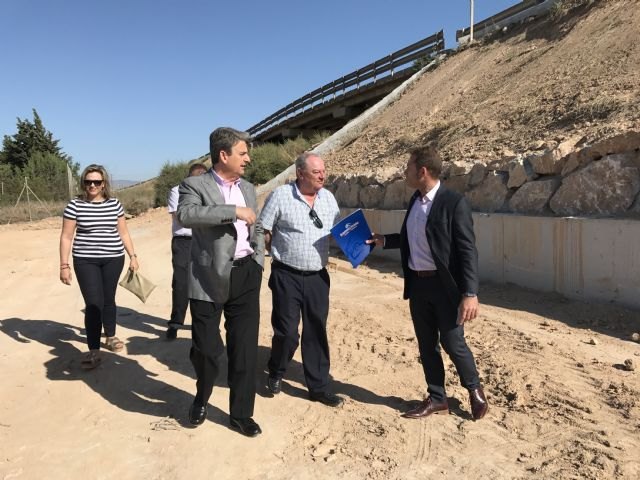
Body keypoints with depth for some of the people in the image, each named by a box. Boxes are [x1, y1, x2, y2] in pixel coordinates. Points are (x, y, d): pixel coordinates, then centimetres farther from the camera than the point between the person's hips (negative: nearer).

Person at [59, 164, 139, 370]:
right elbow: (66, 237, -2)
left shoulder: (115, 204, 3)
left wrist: (133, 256, 8)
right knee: (93, 304, -7)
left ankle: (110, 336, 36)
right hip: (86, 261, -2)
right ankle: (94, 351, 0)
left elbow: (123, 233, 11)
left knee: (108, 299, 14)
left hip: (113, 259, 2)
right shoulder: (75, 205, -4)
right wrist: (64, 265, -6)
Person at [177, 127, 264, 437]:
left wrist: (258, 263, 10)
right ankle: (201, 399, 37)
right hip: (210, 278, -4)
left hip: (246, 276, 5)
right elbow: (185, 214, -27)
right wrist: (234, 211, -26)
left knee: (245, 348, 8)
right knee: (206, 348, 5)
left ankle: (241, 414, 25)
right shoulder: (195, 185, -6)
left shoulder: (248, 188, 13)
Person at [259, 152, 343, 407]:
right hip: (287, 276, -4)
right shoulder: (280, 195, -9)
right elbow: (263, 232, -4)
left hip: (318, 277, 4)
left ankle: (318, 386, 23)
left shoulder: (328, 197, 7)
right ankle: (276, 373, 29)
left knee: (317, 332, 10)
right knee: (287, 331, 0)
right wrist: (280, 253, -4)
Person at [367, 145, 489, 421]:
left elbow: (468, 250, -17)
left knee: (452, 343, 3)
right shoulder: (414, 201, 8)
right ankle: (437, 399, 29)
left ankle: (475, 390, 31)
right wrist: (384, 240, 16)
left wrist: (470, 293, -22)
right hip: (417, 284, 7)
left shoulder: (453, 203, -15)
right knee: (426, 345, 13)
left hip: (445, 286, -7)